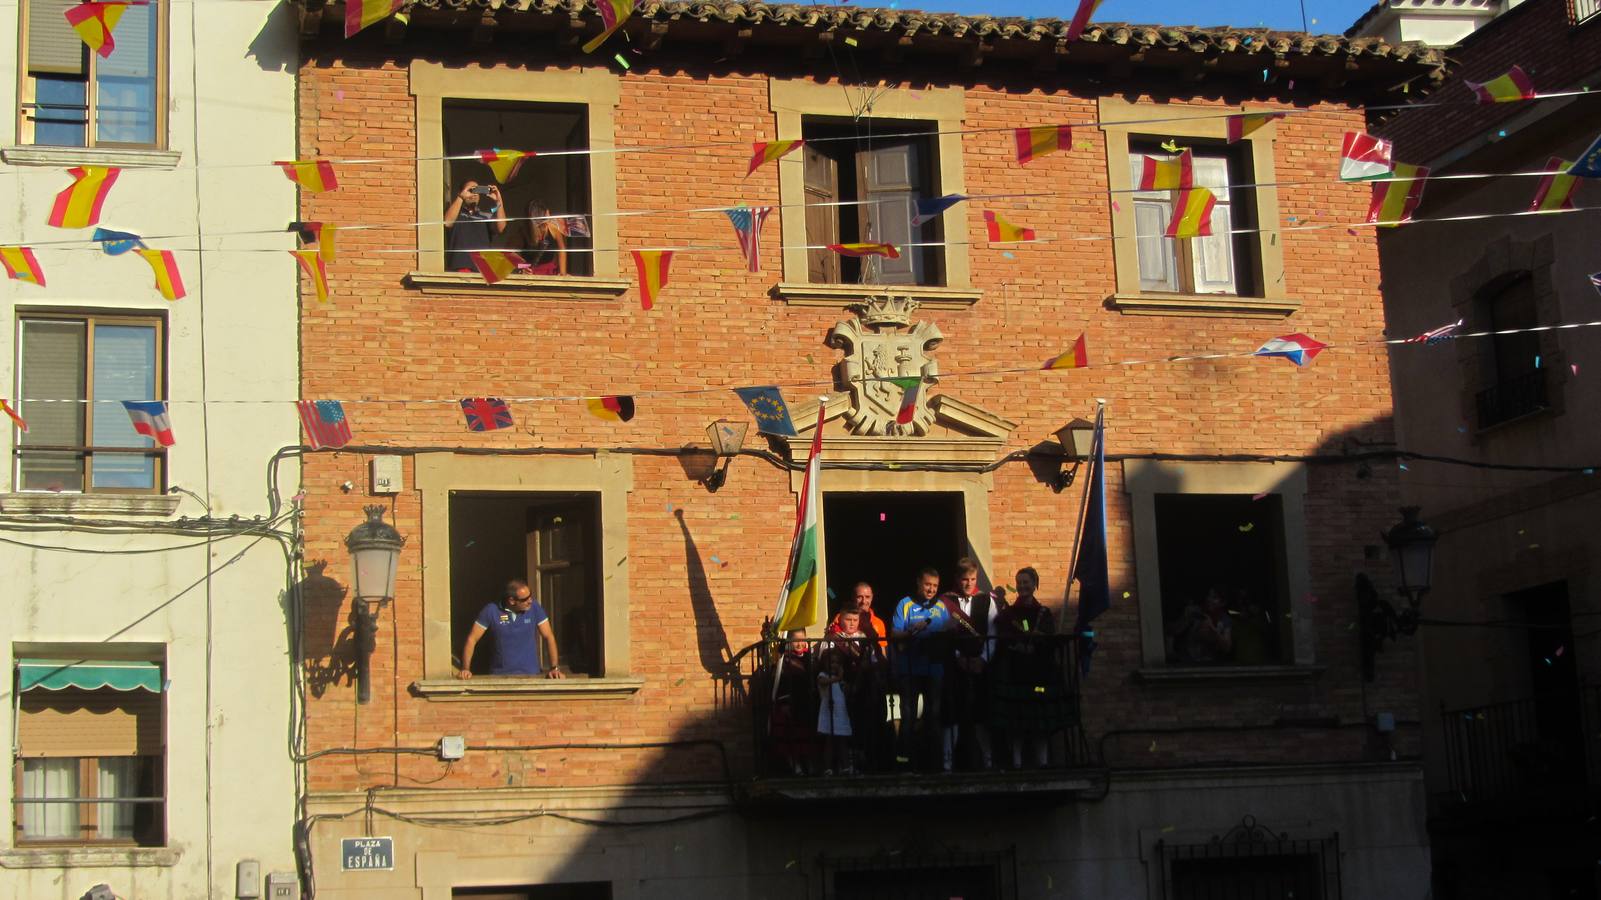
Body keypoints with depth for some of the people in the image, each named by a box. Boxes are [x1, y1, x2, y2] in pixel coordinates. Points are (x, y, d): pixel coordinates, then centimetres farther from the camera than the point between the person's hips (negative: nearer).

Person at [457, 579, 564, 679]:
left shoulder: (534, 607, -3)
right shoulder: (491, 611, -7)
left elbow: (548, 637, 0)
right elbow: (472, 639, -2)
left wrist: (555, 668, -11)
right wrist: (466, 669, -12)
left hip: (530, 674, 1)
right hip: (499, 675, -1)